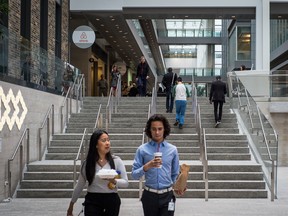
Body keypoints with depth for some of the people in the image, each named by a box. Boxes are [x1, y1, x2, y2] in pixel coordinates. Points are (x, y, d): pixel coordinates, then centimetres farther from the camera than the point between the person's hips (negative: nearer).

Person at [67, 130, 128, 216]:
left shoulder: (116, 161, -1)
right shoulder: (88, 163, 1)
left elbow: (125, 182, -3)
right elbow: (79, 186, 10)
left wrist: (114, 181, -24)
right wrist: (71, 205, 14)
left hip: (112, 201, 1)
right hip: (92, 201, 0)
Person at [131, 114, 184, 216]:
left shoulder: (173, 149, 3)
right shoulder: (142, 149, -1)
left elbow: (175, 174, 11)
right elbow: (134, 175, -3)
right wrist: (147, 166, -19)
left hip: (167, 196, 0)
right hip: (149, 195, 0)